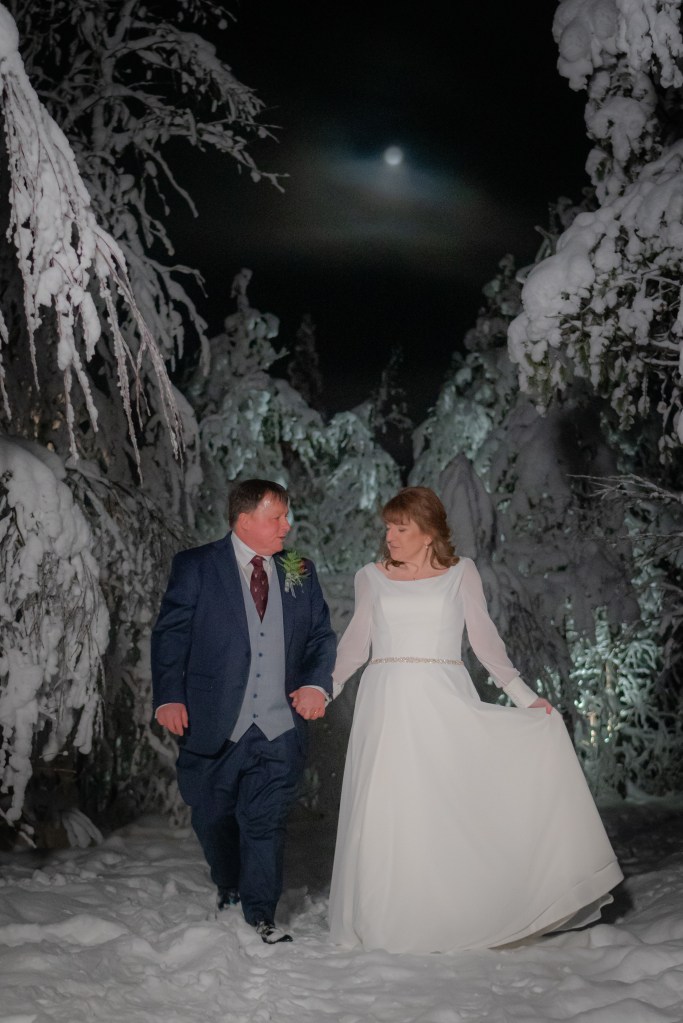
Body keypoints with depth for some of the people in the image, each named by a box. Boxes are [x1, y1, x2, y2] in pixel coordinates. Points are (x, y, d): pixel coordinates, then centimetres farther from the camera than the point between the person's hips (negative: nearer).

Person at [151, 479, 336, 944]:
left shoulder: (299, 572, 9)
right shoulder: (195, 566, -1)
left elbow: (322, 634, 12)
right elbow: (170, 633, -3)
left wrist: (318, 682, -5)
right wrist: (169, 696, -14)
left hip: (279, 725, 1)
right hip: (214, 725, -1)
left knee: (266, 822, 0)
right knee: (213, 817, 14)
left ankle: (261, 914, 12)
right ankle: (229, 891, 38)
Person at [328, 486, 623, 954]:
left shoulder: (461, 573, 7)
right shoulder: (372, 578, 11)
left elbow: (483, 637, 4)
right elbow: (355, 645, 15)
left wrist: (524, 694, -3)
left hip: (444, 704, -1)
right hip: (387, 704, 2)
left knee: (448, 807, -4)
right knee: (385, 814, 0)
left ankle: (456, 921, 8)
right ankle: (388, 923, 11)